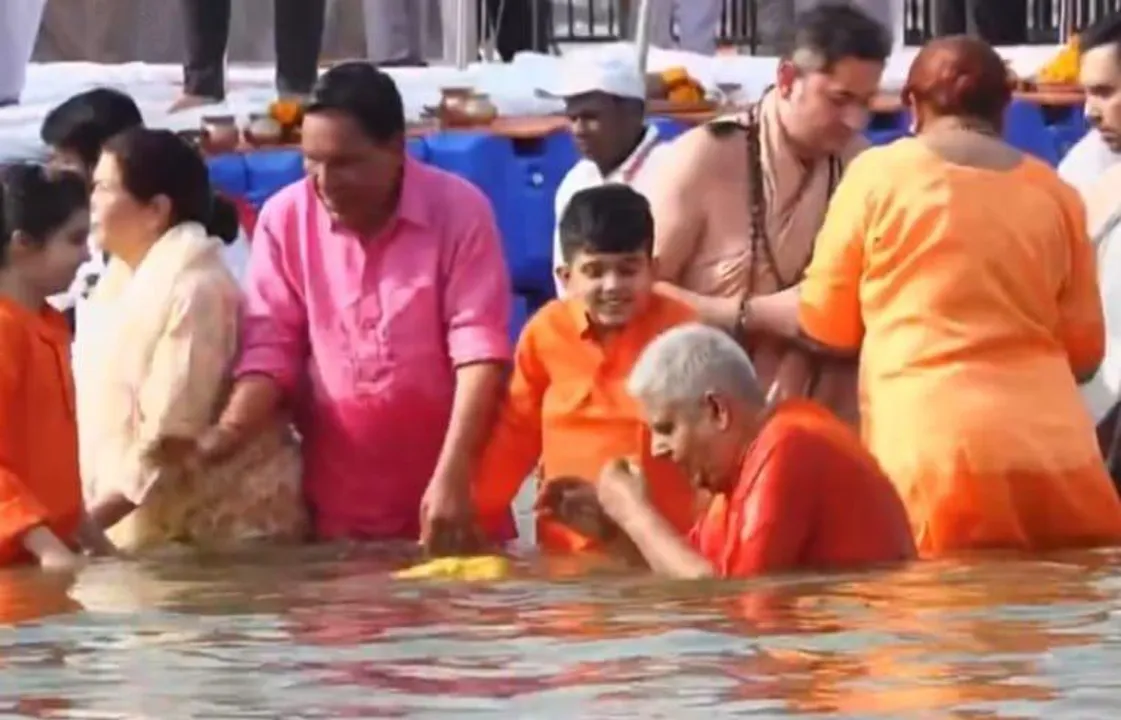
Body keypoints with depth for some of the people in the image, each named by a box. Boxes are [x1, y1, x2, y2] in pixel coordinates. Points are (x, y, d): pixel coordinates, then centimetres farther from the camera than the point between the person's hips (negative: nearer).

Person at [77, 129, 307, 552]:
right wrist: (89, 515, 4)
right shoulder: (125, 278, 10)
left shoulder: (193, 289, -18)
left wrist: (90, 521, -21)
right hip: (156, 525, 8)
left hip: (225, 524, -8)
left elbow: (170, 439, -22)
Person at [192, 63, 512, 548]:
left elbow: (480, 349, -14)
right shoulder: (284, 219, 0)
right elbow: (271, 347, -1)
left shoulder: (460, 212, -9)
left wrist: (451, 476, -24)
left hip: (445, 494, -2)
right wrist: (232, 428, -21)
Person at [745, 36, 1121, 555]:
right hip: (1053, 452, 3)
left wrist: (744, 311, 30)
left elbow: (827, 326, 11)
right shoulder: (1055, 194, 10)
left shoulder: (879, 174, 4)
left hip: (936, 450, -3)